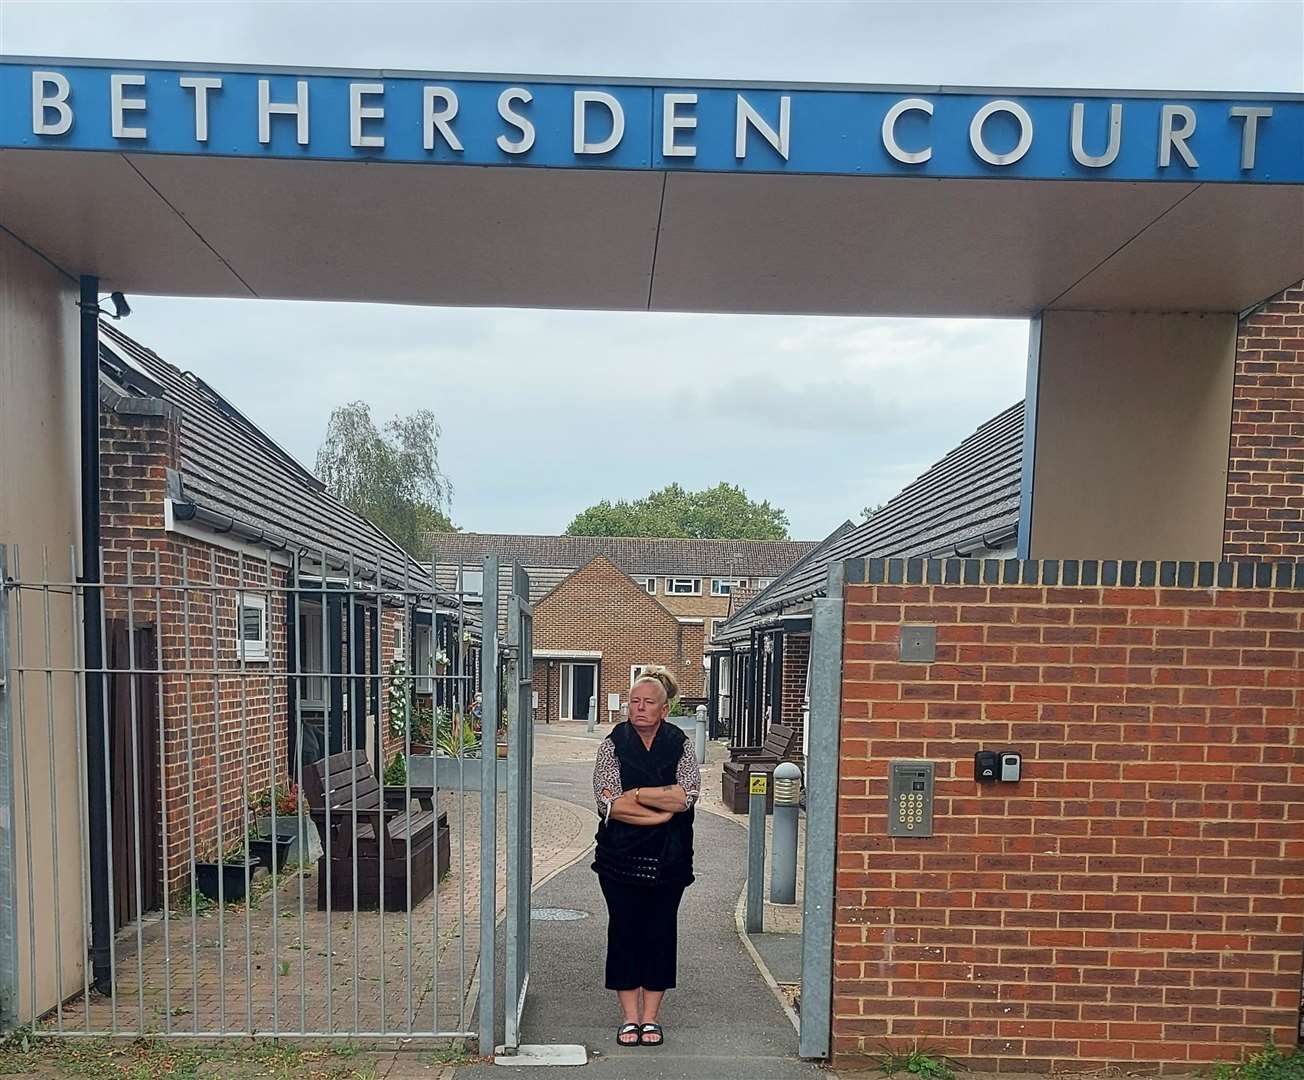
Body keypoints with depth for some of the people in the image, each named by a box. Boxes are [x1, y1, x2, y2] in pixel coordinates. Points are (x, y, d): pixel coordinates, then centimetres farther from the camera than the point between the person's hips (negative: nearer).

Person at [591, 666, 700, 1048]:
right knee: (624, 931, 5)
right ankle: (630, 1017, 19)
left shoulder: (680, 745, 1)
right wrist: (659, 813, -17)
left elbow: (687, 795, -13)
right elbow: (608, 803, -13)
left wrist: (635, 794, -15)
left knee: (661, 932, 7)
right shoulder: (613, 744, -2)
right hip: (621, 856, 0)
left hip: (668, 858, 1)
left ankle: (651, 1017, 20)